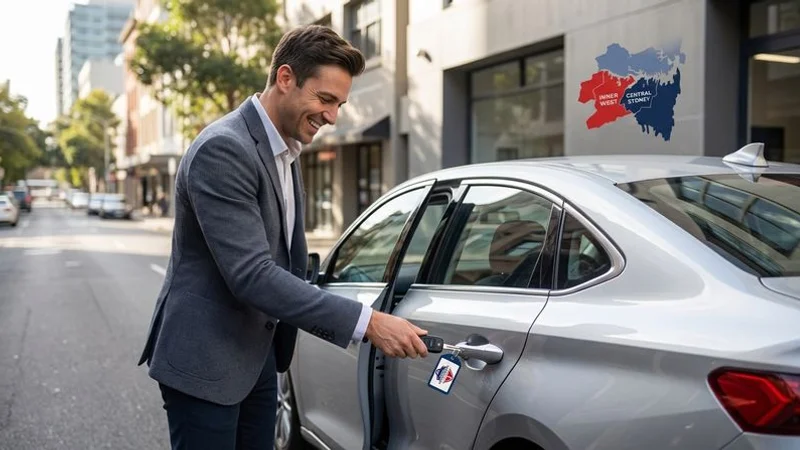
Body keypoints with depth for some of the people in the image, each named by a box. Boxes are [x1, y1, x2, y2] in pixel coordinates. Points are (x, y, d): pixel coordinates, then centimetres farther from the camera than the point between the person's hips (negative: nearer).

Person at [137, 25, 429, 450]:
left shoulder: (286, 151, 9)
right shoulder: (223, 149, -21)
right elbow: (251, 275, -29)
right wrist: (366, 321, -30)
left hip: (258, 356, 9)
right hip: (205, 360, -8)